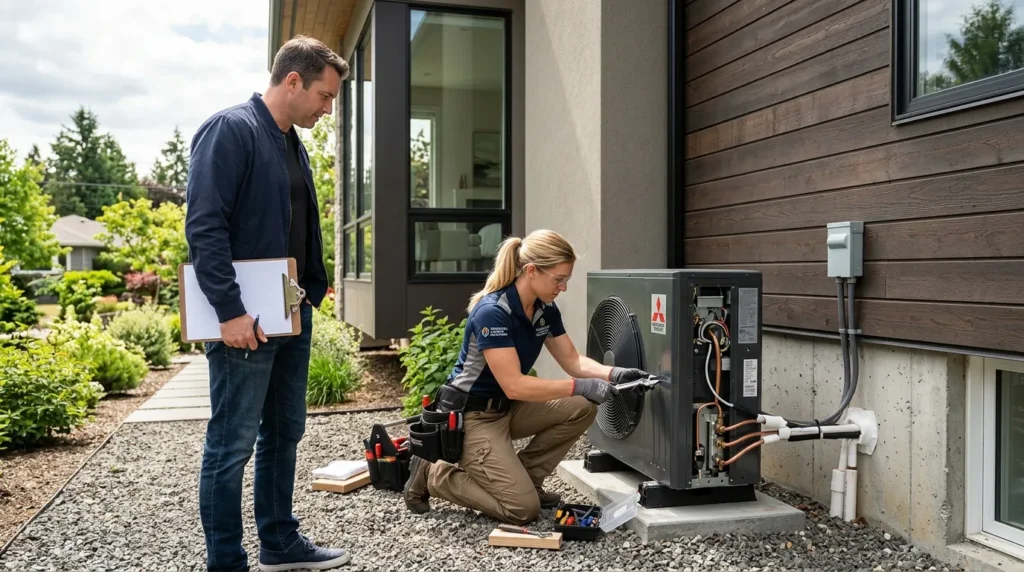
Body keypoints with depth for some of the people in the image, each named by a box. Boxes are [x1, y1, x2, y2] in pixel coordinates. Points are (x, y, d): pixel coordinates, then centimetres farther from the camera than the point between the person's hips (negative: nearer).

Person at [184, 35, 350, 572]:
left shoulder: (292, 143, 15)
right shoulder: (230, 129, -12)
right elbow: (204, 226, -19)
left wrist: (310, 297, 14)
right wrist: (230, 311, -23)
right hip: (245, 320, -9)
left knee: (283, 434, 16)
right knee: (232, 445, 1)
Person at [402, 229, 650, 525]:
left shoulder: (545, 309, -2)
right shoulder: (492, 312, -28)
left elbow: (573, 361, 2)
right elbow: (514, 386, -31)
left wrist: (614, 373, -17)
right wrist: (580, 386, -32)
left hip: (507, 408, 8)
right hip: (470, 417, -8)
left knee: (582, 409, -10)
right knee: (523, 508, -14)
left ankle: (524, 478, 6)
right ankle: (433, 474, 3)